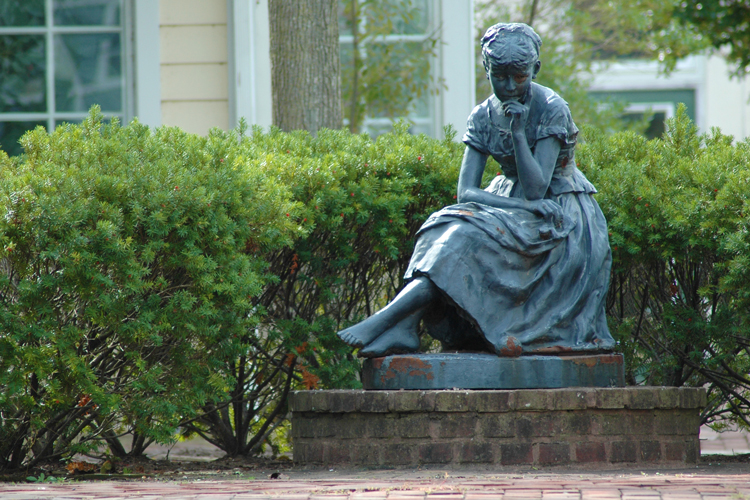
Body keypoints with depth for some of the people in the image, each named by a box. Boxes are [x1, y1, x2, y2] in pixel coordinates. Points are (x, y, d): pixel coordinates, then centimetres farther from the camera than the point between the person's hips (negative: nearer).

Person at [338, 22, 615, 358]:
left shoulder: (551, 110, -16)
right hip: (516, 210, 6)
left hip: (561, 216, -6)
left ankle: (387, 318, -38)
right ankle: (403, 329, -38)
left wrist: (518, 132, -30)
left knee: (469, 236, -29)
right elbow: (466, 191, -8)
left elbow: (536, 190, -22)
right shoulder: (484, 117, 0)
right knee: (450, 226, -23)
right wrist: (517, 206, -24)